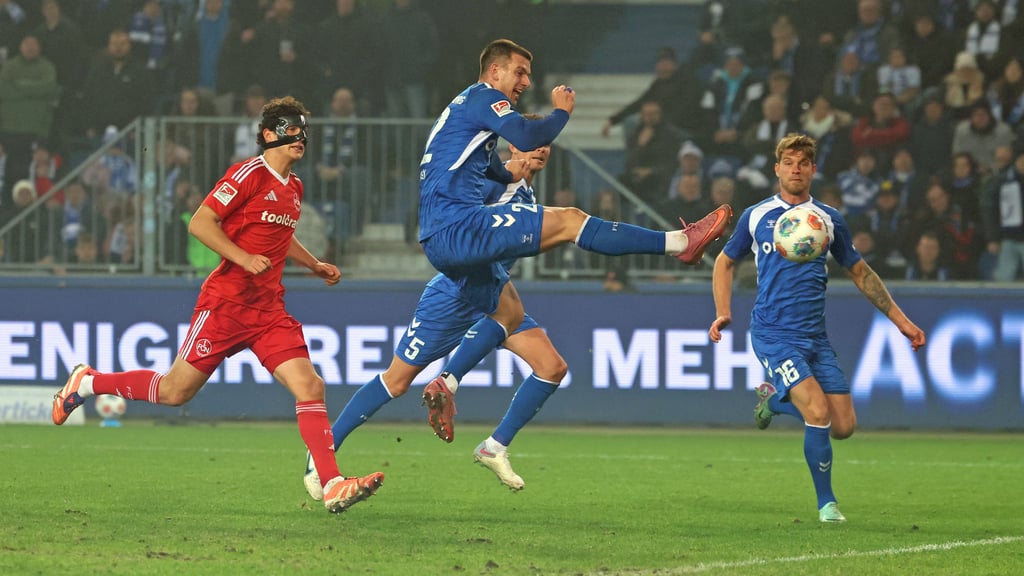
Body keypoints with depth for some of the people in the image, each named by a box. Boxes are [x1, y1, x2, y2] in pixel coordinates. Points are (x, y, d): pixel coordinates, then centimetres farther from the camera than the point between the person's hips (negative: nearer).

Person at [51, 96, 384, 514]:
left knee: (309, 386, -12)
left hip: (269, 310, 6)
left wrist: (315, 266, 21)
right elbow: (199, 223, -15)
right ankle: (87, 382, 24)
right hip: (226, 302, -6)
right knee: (175, 392, 2)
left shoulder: (294, 188, 14)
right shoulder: (250, 174, -10)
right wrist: (244, 258, -24)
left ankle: (332, 486, -18)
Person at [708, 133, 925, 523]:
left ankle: (775, 398, 24)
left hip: (815, 337, 4)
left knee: (843, 427, -3)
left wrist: (901, 320, 14)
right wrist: (723, 312, 1)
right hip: (773, 334, -4)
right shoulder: (755, 217, 4)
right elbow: (725, 262, 17)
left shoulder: (829, 220, 8)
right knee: (819, 413, -21)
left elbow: (860, 273, 17)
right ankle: (826, 502, -5)